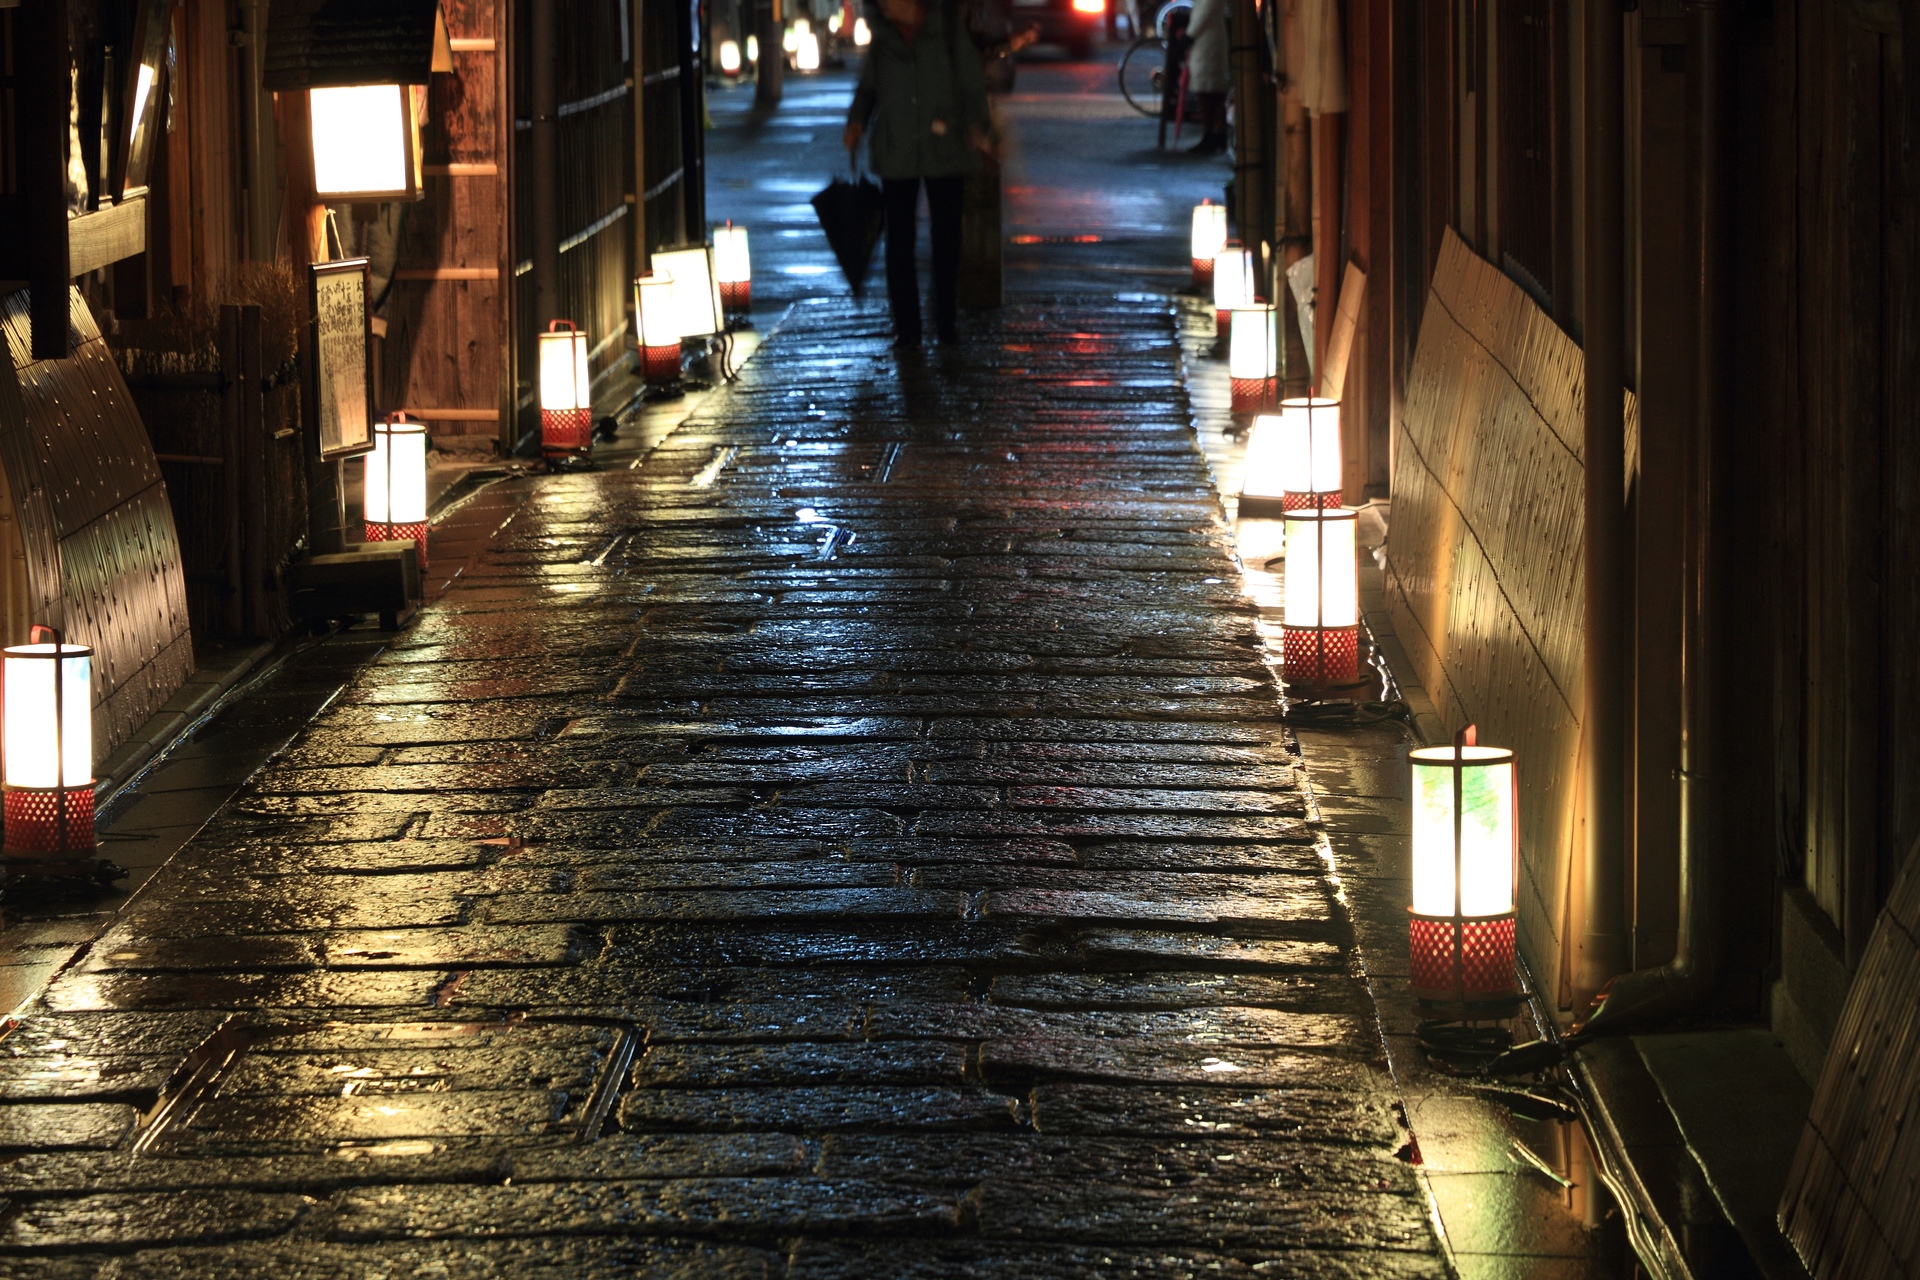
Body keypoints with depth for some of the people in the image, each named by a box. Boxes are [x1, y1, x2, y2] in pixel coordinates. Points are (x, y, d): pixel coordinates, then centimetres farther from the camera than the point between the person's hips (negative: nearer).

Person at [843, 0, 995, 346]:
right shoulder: (883, 34, 5)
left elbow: (970, 83, -1)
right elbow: (868, 86, 13)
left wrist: (979, 126, -15)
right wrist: (857, 120, -5)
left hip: (944, 151, -2)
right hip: (896, 154, 2)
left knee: (946, 238, 6)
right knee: (899, 240, 0)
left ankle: (946, 323, 18)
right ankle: (906, 327, 5)